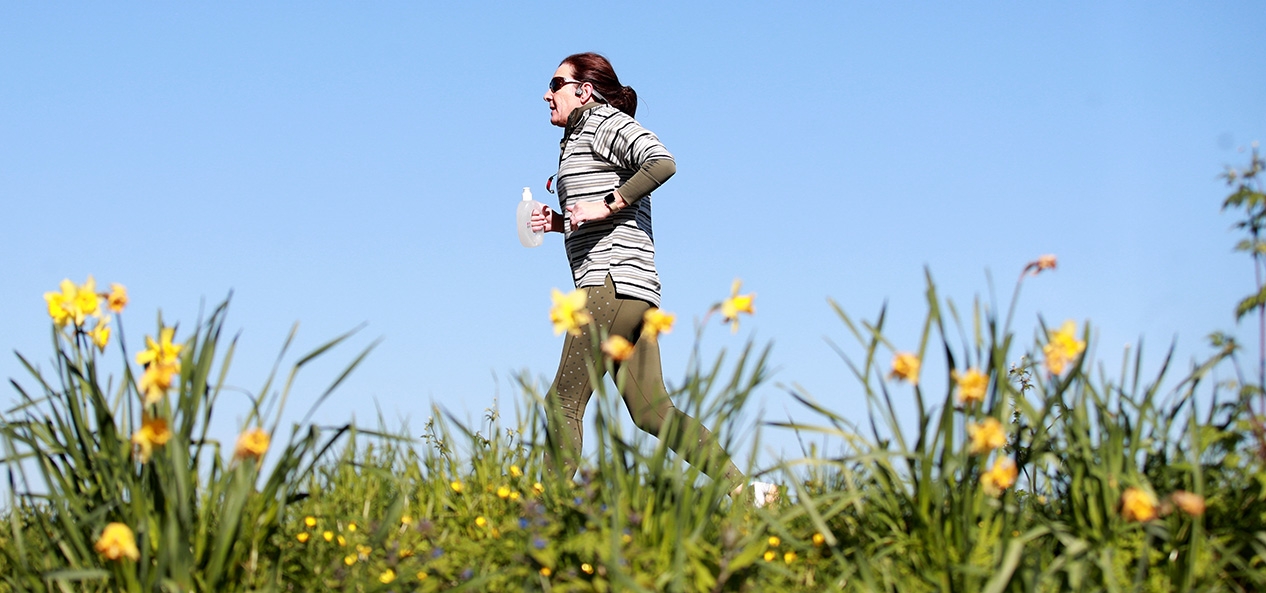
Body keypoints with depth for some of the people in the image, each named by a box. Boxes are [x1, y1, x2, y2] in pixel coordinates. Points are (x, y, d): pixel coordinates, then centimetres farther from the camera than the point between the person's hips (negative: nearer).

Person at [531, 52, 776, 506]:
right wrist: (559, 222, 17)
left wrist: (606, 206, -20)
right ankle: (744, 489, -2)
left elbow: (662, 162, -19)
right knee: (650, 409, 2)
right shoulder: (581, 137, 28)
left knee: (564, 401, -9)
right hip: (629, 292, 10)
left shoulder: (605, 122, -1)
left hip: (614, 281, -10)